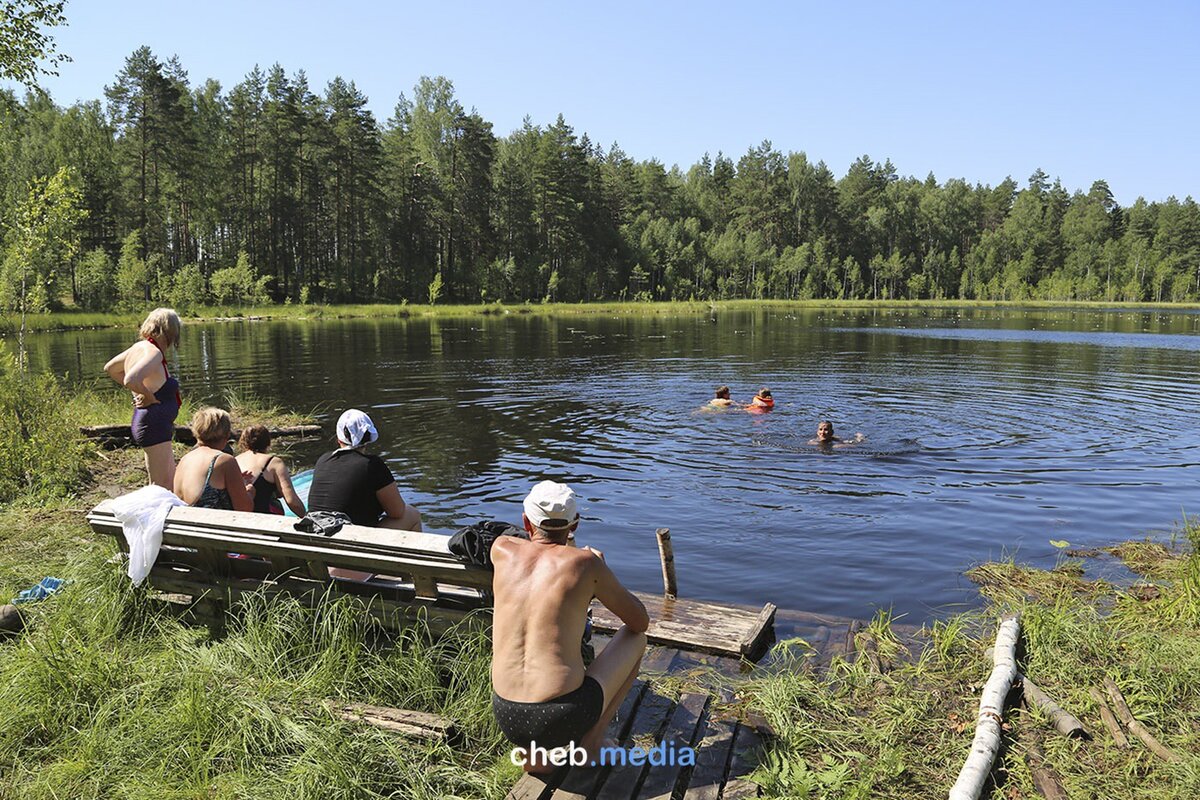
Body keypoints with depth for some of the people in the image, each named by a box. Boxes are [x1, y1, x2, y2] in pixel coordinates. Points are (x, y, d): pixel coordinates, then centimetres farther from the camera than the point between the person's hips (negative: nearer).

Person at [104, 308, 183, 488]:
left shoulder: (139, 347, 8)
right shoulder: (154, 353, -20)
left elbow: (110, 367, 23)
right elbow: (131, 380, -36)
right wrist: (149, 397, -18)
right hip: (154, 426, -10)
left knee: (171, 483, 19)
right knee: (161, 487, -2)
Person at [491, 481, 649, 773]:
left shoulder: (502, 549, 4)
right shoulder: (586, 562, -5)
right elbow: (641, 621, 9)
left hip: (507, 718, 4)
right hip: (565, 719, -3)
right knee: (635, 638, 20)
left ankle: (533, 751, 21)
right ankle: (591, 741, 14)